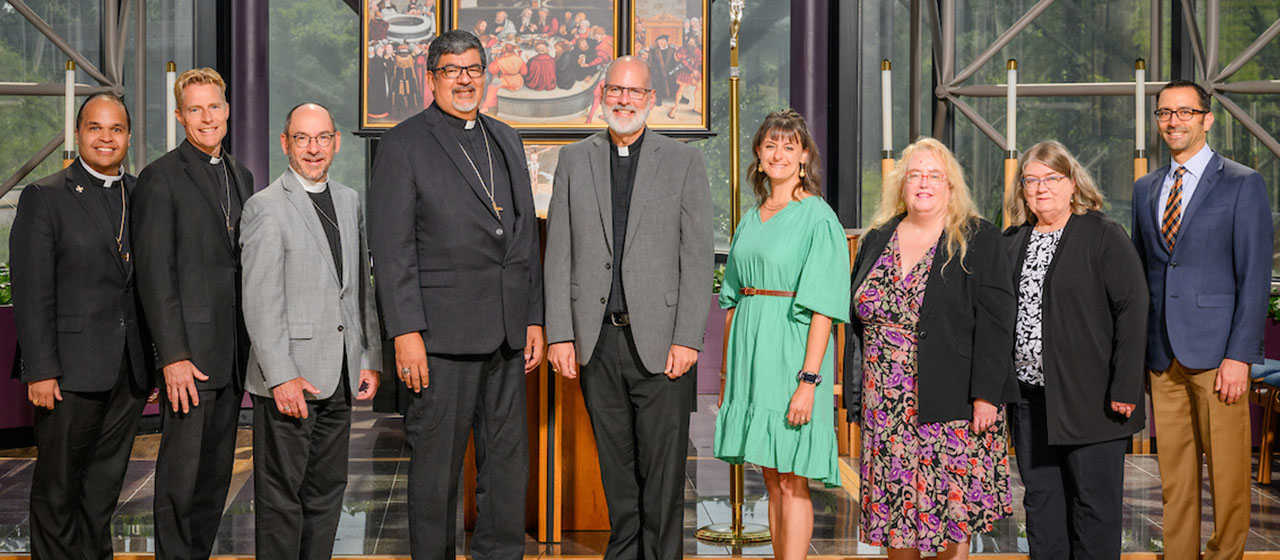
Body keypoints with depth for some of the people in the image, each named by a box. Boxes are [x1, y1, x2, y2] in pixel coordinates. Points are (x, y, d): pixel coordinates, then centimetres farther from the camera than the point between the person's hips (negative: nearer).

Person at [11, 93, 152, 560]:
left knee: (105, 485, 13)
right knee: (58, 486, 6)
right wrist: (40, 371, -13)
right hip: (71, 372, -4)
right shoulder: (45, 197, -4)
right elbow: (31, 293, -8)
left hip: (131, 371, 5)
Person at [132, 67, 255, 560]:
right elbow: (155, 274, -11)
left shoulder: (241, 177, 16)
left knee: (216, 474, 11)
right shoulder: (160, 178, -5)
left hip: (234, 352, 6)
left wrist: (256, 344, 10)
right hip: (190, 350, -6)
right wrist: (174, 356, -16)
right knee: (180, 474, -2)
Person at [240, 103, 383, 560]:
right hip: (288, 378, -6)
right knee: (281, 495, 0)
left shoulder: (349, 201, 13)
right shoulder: (266, 207, -7)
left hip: (340, 377, 6)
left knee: (327, 490, 11)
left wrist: (370, 359, 12)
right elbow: (260, 302, -12)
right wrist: (282, 376, -17)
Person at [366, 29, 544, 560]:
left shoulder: (506, 141, 16)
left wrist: (534, 318, 12)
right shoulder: (404, 144, -2)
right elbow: (390, 248, -8)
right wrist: (405, 332, -14)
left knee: (508, 460, 11)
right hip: (442, 334, -6)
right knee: (436, 462, 2)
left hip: (506, 335, 6)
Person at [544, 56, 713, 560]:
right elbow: (559, 254, 8)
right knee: (615, 467, 10)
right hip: (597, 340, 2)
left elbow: (698, 259, -1)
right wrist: (559, 334, 0)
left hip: (660, 342, -2)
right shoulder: (574, 160, 10)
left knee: (662, 470, 0)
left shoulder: (684, 162, 4)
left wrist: (687, 339, -9)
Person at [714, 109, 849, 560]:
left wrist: (808, 379, -20)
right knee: (772, 479, 11)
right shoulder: (752, 218, 14)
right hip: (750, 352, 7)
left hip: (792, 349, -7)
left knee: (792, 480, -4)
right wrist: (727, 372, 14)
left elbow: (822, 306, -14)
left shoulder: (818, 218, -7)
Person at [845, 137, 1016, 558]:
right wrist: (857, 396, 11)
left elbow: (995, 324, -8)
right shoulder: (877, 241, 12)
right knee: (894, 508, 7)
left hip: (951, 406, -4)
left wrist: (985, 394, -16)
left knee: (951, 513, -1)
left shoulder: (979, 241, -1)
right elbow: (857, 321, 15)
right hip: (885, 408, 4)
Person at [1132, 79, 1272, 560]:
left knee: (1227, 474, 1)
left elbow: (1255, 278, -6)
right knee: (1174, 475, 9)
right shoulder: (1145, 189, 15)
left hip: (1217, 354, -4)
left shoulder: (1243, 185, -1)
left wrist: (1240, 356, -13)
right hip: (1162, 357, 5)